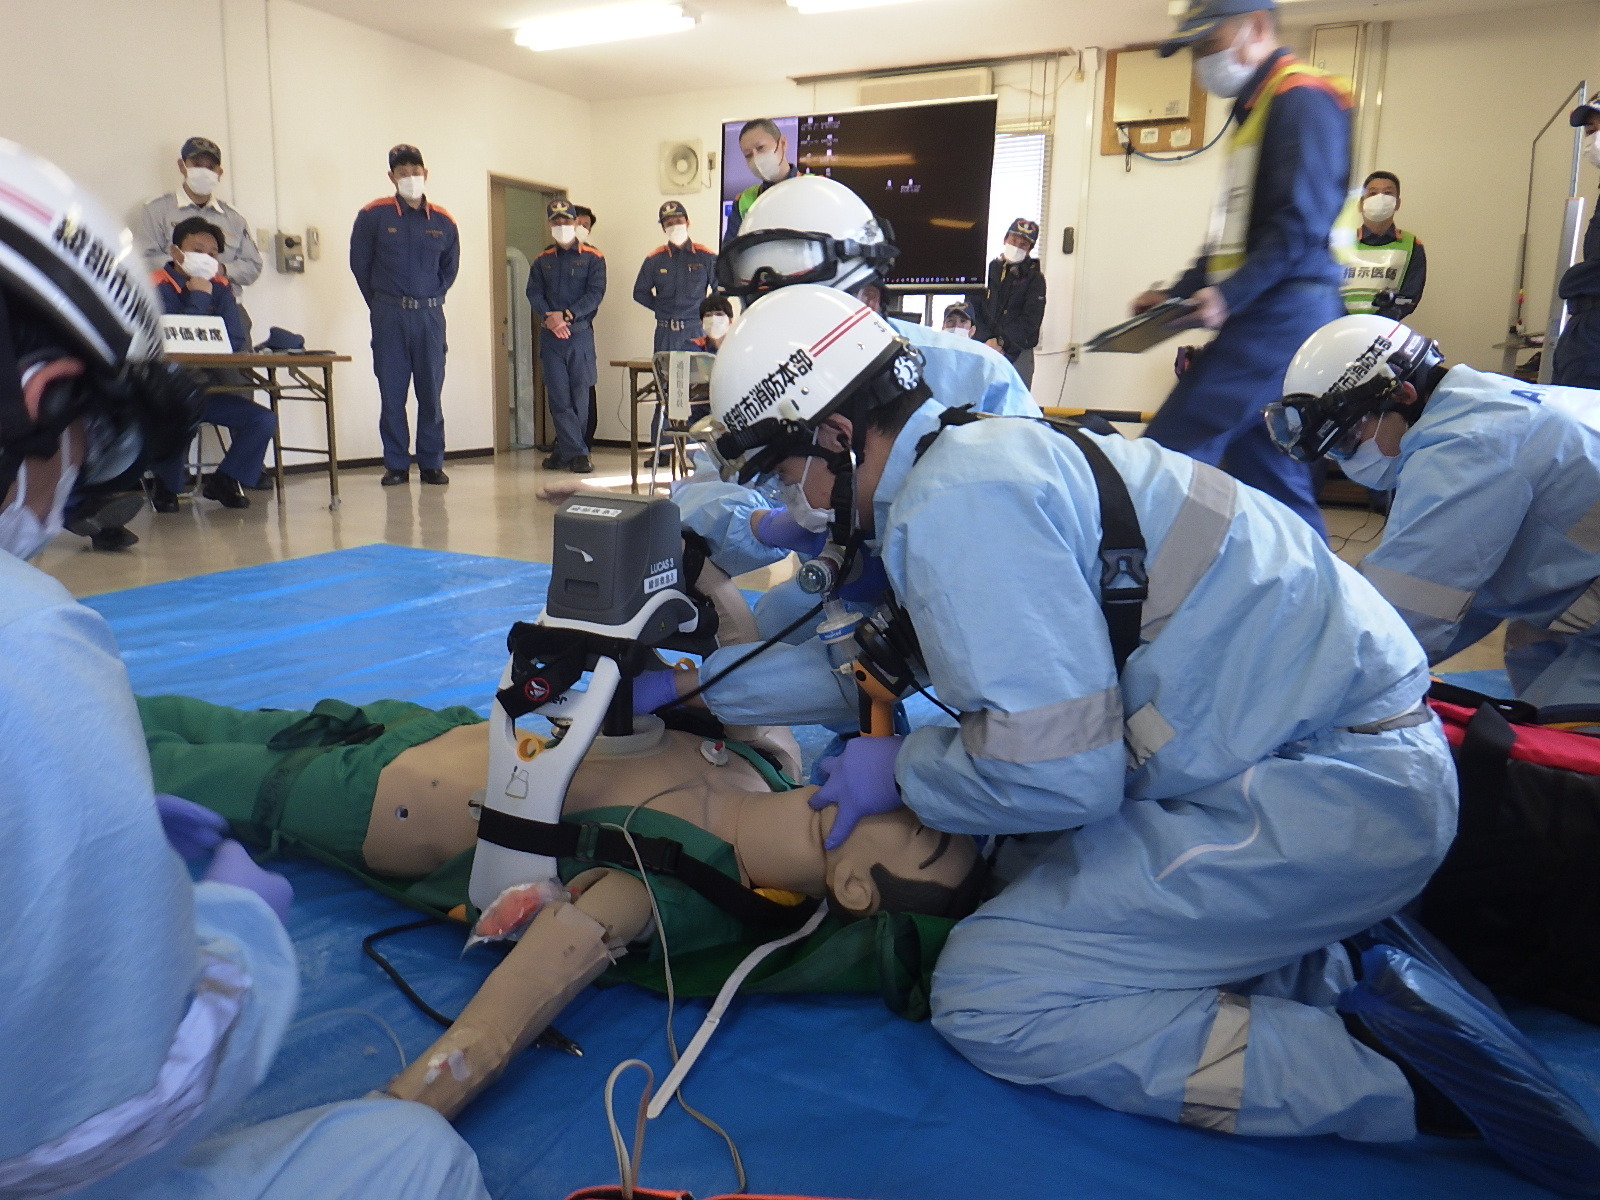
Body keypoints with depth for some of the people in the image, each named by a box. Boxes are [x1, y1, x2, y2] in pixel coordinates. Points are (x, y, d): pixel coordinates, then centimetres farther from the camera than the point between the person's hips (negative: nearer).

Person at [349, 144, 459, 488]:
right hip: (389, 316, -1)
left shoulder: (442, 221, 8)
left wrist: (431, 300, 12)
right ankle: (396, 465, 7)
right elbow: (359, 264, 7)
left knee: (431, 392, 2)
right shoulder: (373, 215, 1)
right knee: (392, 393, 0)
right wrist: (380, 304, 8)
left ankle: (431, 464, 9)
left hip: (430, 315, 2)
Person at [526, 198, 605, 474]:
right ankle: (577, 452, -1)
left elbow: (595, 293, -5)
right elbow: (533, 293, 5)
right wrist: (549, 318, -14)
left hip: (580, 333, -2)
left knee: (579, 395, -1)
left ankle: (565, 450, 8)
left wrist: (566, 315, -16)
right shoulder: (542, 261, 14)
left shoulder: (592, 258, 5)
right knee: (559, 397, -3)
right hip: (550, 336, 2)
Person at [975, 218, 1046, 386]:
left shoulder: (1034, 277, 7)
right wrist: (986, 341, -7)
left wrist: (1002, 343, -10)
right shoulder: (988, 269, 13)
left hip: (1017, 354, -2)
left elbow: (1031, 320, -2)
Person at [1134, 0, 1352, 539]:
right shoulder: (1255, 108, 23)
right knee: (1269, 475, 10)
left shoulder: (1301, 98, -7)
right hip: (1267, 318, 10)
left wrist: (1230, 296, -26)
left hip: (1281, 315, -10)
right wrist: (1178, 292, 15)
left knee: (1171, 454, -14)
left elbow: (1301, 225, -18)